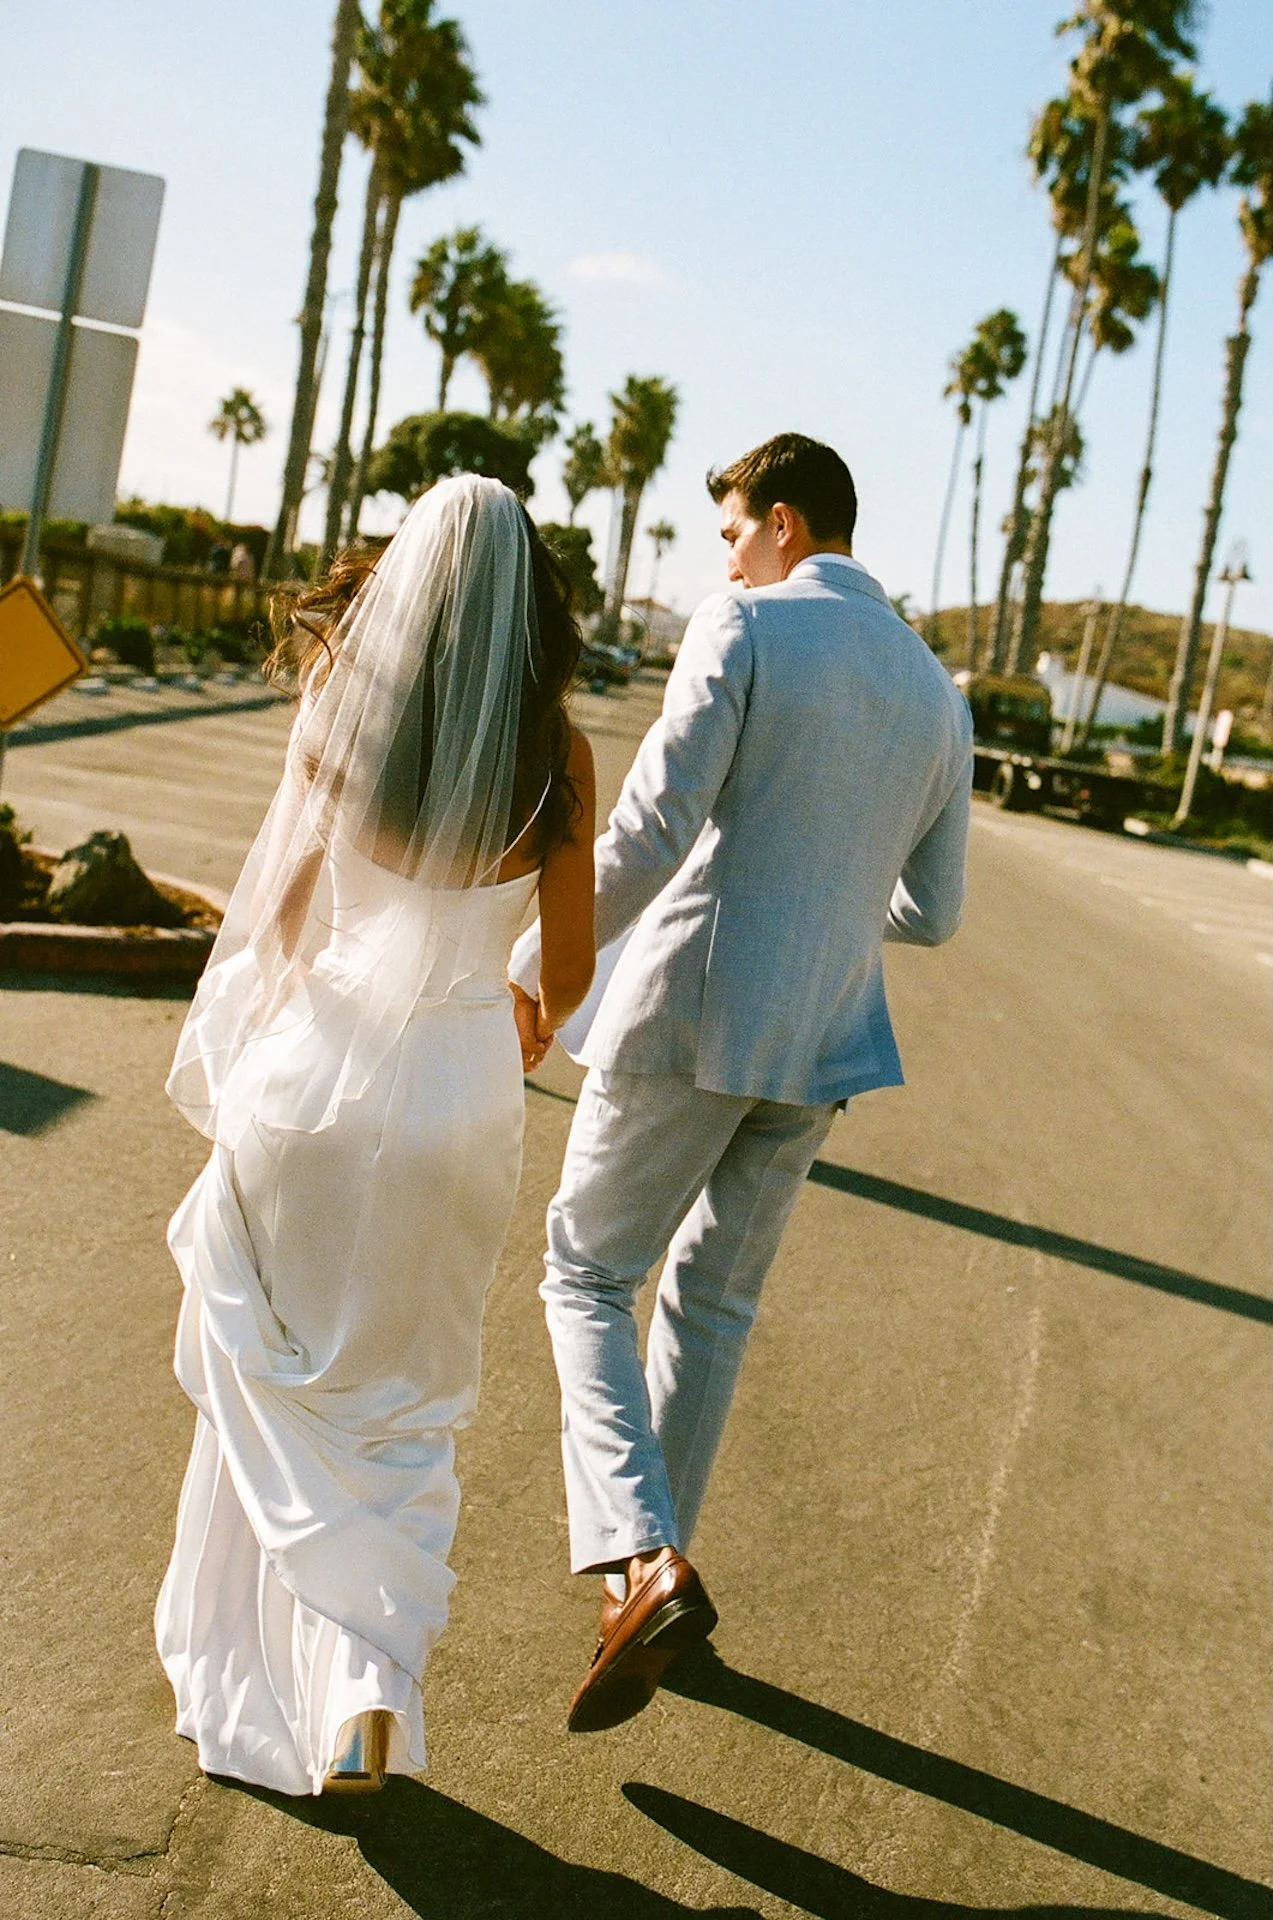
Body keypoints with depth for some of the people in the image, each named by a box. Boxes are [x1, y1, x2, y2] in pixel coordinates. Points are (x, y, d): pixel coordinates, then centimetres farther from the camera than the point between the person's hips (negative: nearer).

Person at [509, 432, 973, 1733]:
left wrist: (538, 960, -7)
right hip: (817, 1037, 6)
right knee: (714, 1299, 19)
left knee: (587, 1273, 8)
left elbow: (650, 830, -18)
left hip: (689, 1012, -6)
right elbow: (931, 913, 14)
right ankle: (649, 1564, 29)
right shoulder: (935, 694, 12)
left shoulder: (746, 629, -8)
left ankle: (644, 1561, -7)